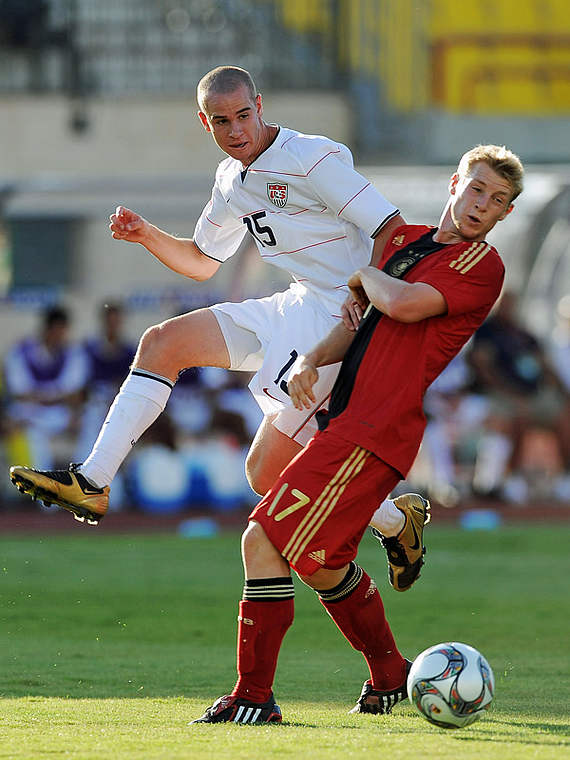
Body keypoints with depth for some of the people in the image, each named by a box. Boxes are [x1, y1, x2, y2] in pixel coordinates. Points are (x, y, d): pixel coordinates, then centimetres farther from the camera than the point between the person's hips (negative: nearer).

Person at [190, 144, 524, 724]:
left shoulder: (481, 265, -8)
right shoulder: (404, 241, 18)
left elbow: (405, 305, -23)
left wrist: (366, 276, -2)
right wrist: (310, 361, 2)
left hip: (374, 430, -9)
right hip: (345, 419, 9)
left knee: (264, 539, -15)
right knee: (320, 563, 20)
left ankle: (254, 696, -11)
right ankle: (389, 675, 38)